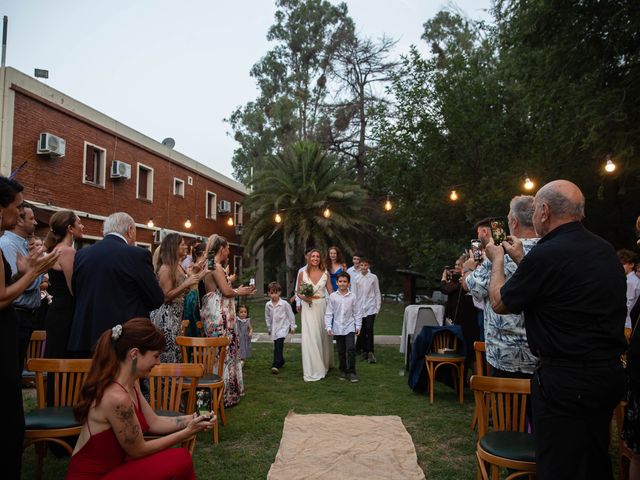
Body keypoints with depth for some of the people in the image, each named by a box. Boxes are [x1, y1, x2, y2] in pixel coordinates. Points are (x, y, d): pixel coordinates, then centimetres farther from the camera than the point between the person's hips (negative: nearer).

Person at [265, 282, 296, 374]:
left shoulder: (284, 304, -11)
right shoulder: (268, 305, -1)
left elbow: (290, 315, -2)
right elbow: (267, 317, 11)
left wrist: (292, 326, 3)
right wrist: (269, 328, 17)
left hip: (283, 327, -5)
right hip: (274, 328, 5)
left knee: (279, 345, -18)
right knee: (276, 346, 13)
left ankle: (276, 365, -20)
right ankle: (281, 361, 34)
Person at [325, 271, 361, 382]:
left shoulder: (352, 296, -1)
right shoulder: (333, 296, -2)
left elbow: (356, 313, 5)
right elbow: (329, 313, 0)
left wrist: (358, 326, 4)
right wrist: (328, 327, -6)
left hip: (349, 327, -1)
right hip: (337, 328, 1)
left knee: (351, 348, -10)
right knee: (341, 351, 10)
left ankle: (351, 372, 1)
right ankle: (343, 371, 25)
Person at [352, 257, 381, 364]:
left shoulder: (373, 277, 0)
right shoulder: (357, 279, 4)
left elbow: (377, 292, 4)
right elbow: (354, 294, 8)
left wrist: (378, 307, 0)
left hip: (371, 308, -2)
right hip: (360, 308, 2)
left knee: (369, 329, -13)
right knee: (362, 331, 8)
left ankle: (370, 352, -5)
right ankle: (365, 351, 21)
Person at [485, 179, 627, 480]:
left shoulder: (546, 255, -21)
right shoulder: (605, 250, 6)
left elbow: (499, 303, -6)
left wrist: (498, 260, 10)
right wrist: (522, 260, 25)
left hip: (566, 379, -8)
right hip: (610, 373, 8)